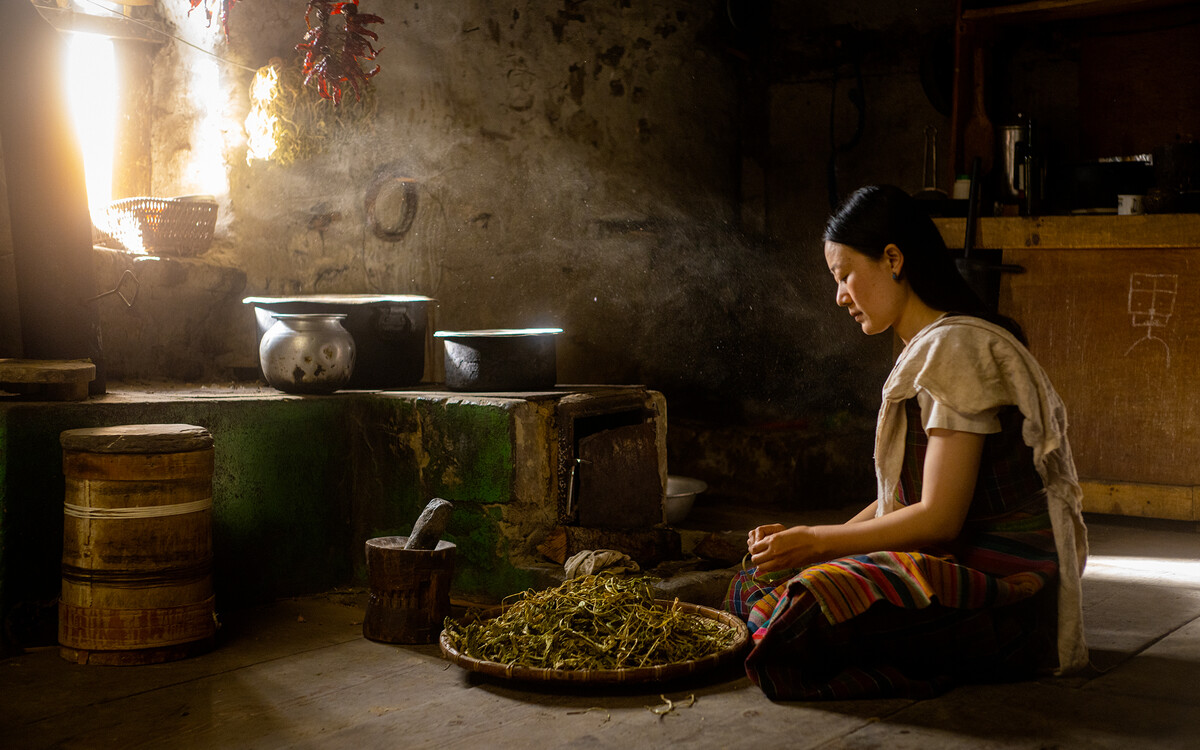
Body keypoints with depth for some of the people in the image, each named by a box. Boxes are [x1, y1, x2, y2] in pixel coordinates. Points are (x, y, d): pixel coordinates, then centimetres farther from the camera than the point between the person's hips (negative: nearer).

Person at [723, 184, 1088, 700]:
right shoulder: (927, 349, 16)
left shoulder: (955, 348, -16)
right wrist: (814, 543, 3)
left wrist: (818, 542, -10)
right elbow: (904, 498, 15)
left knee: (801, 619, -28)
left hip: (1002, 582, -10)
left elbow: (939, 517, -19)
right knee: (754, 588, 5)